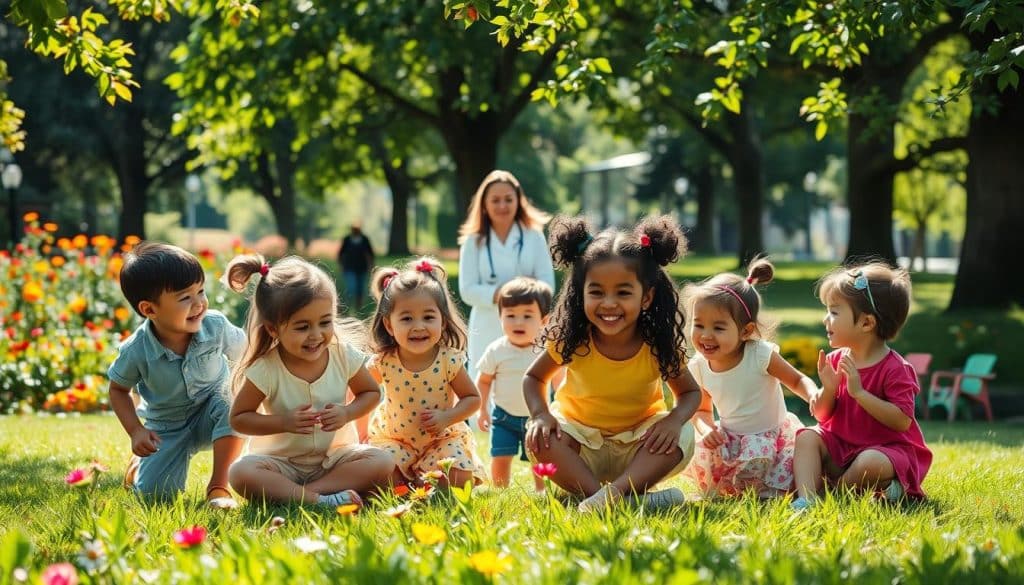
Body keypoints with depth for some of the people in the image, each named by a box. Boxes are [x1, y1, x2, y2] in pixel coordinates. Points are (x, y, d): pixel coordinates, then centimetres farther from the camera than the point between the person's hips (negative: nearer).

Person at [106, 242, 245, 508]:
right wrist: (135, 431, -15)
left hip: (210, 411, 1)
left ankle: (218, 486, -19)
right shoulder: (136, 351, -24)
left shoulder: (215, 325, -23)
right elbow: (118, 389, -5)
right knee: (155, 492, -15)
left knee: (232, 407, -34)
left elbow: (242, 351, -3)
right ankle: (139, 463, 25)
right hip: (167, 425, 0)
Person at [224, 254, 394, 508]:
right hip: (281, 459, -3)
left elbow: (371, 392, 6)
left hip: (335, 454, 3)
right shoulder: (265, 369, -18)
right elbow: (238, 418, -9)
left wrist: (347, 413, -15)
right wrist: (284, 422, -23)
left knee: (383, 463, -25)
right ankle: (321, 500, -40)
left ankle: (287, 492, -28)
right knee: (241, 473, -32)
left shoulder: (344, 354, -11)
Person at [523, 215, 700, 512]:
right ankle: (633, 499, -39)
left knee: (681, 437, -29)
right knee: (538, 439, -30)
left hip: (639, 443, 0)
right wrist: (541, 414, -22)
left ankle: (614, 491, -40)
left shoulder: (658, 345, -19)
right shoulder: (572, 340, -18)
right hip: (581, 436, 1)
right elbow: (534, 377, -1)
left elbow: (690, 392, -3)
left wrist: (674, 419, -27)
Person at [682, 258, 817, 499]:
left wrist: (814, 395, -28)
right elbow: (702, 410, 9)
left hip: (772, 435, -3)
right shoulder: (699, 367, -6)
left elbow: (797, 380, -5)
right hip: (728, 440, 3)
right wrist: (706, 430, -14)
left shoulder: (762, 355, -18)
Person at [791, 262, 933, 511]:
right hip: (839, 443, 6)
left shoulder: (894, 369, -16)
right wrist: (828, 389, -14)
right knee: (806, 438, -16)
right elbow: (822, 416, 9)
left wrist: (859, 392, -27)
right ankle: (806, 498, -32)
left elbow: (902, 421, -24)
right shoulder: (835, 360, 3)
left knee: (869, 464, -37)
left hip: (885, 447, -6)